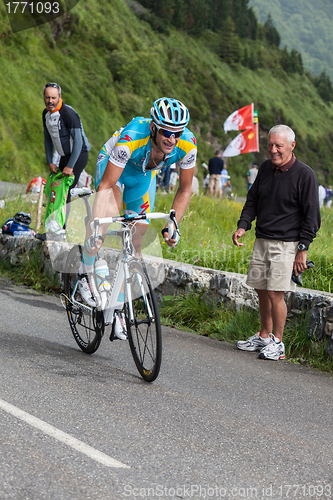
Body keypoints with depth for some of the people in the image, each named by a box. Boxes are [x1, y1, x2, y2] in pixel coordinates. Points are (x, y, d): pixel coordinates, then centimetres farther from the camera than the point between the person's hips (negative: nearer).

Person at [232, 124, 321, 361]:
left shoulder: (304, 174, -10)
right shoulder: (266, 168, 8)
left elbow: (312, 216, -8)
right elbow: (252, 200, 17)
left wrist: (303, 248, -12)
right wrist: (243, 226, 1)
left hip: (286, 244, -6)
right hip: (262, 241, 6)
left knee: (275, 293, -9)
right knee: (261, 289, 11)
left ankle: (277, 343, 2)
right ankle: (264, 336, 25)